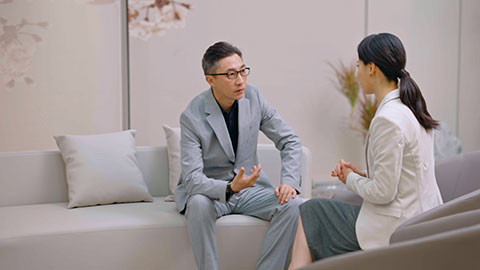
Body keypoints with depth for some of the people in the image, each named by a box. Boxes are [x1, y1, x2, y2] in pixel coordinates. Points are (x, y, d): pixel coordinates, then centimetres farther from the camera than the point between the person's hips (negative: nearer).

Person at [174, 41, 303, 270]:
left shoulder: (252, 96, -7)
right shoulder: (192, 117, -19)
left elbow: (290, 141, -1)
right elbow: (192, 178, -25)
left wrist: (289, 182, -18)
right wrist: (230, 188, -42)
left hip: (249, 186, 4)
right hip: (210, 189, -3)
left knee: (293, 205, -22)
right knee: (198, 204, -37)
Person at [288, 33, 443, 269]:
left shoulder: (388, 119, -23)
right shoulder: (410, 109, 7)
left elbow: (383, 193, -21)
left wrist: (351, 180, -4)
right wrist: (362, 174, 7)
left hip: (395, 230, -9)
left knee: (310, 212, 7)